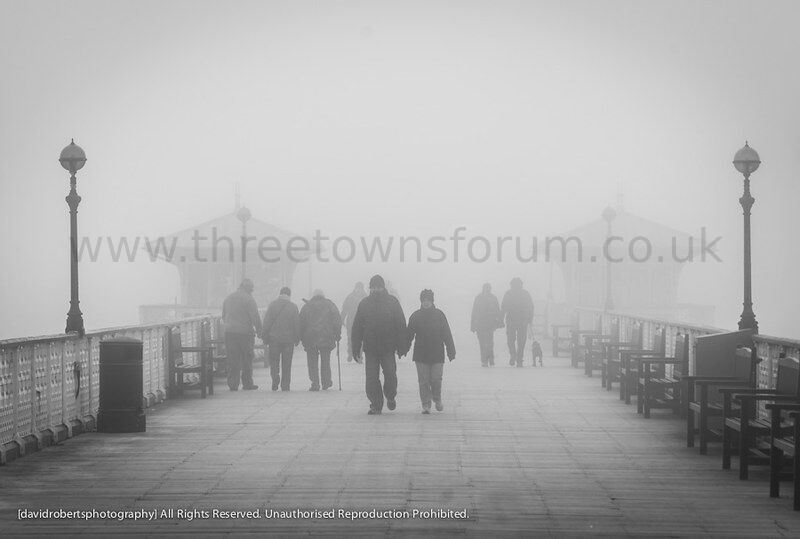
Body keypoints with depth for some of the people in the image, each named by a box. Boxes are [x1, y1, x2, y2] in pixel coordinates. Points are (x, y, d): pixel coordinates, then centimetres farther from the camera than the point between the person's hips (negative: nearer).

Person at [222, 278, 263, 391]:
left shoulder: (228, 298, 13)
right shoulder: (248, 299, -8)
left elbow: (224, 316, 20)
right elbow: (255, 317, -11)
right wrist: (259, 331, -1)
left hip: (229, 332, 5)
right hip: (245, 333, -5)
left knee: (232, 359, 6)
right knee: (247, 359, 6)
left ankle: (233, 384, 3)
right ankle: (247, 383, 10)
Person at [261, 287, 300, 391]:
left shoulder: (272, 305, -1)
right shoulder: (293, 307, 0)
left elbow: (266, 322, -2)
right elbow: (297, 324, 2)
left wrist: (265, 337, 4)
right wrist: (297, 338, 10)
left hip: (274, 338, -1)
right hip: (289, 339, 1)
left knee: (274, 360, 10)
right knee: (286, 364, 8)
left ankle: (275, 377, -14)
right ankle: (285, 386, 7)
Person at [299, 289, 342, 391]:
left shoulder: (306, 306, 5)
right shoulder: (330, 305, 5)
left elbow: (301, 323, 3)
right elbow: (337, 320, 2)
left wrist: (301, 337, 8)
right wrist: (338, 335, 8)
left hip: (310, 338, -1)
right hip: (326, 337, 1)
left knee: (312, 362, 3)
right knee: (325, 360, 14)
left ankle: (315, 383, -6)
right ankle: (326, 382, 15)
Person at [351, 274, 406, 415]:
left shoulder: (392, 302, 2)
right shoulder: (364, 303, 6)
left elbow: (401, 325, 3)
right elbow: (356, 328, 7)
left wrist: (401, 346, -3)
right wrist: (356, 349, 2)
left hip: (388, 347, -1)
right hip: (370, 349, 1)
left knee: (390, 374, -5)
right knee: (371, 378, -1)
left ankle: (390, 397, 22)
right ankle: (376, 405, 10)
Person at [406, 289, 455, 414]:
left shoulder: (439, 315, 2)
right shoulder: (415, 316, 4)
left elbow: (447, 334, 4)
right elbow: (409, 334, 8)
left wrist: (451, 351, 1)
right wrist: (405, 348, 5)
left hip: (437, 353, -1)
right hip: (420, 355, 1)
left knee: (436, 379, -1)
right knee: (423, 381, -2)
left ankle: (437, 400, 23)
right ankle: (426, 405, 5)